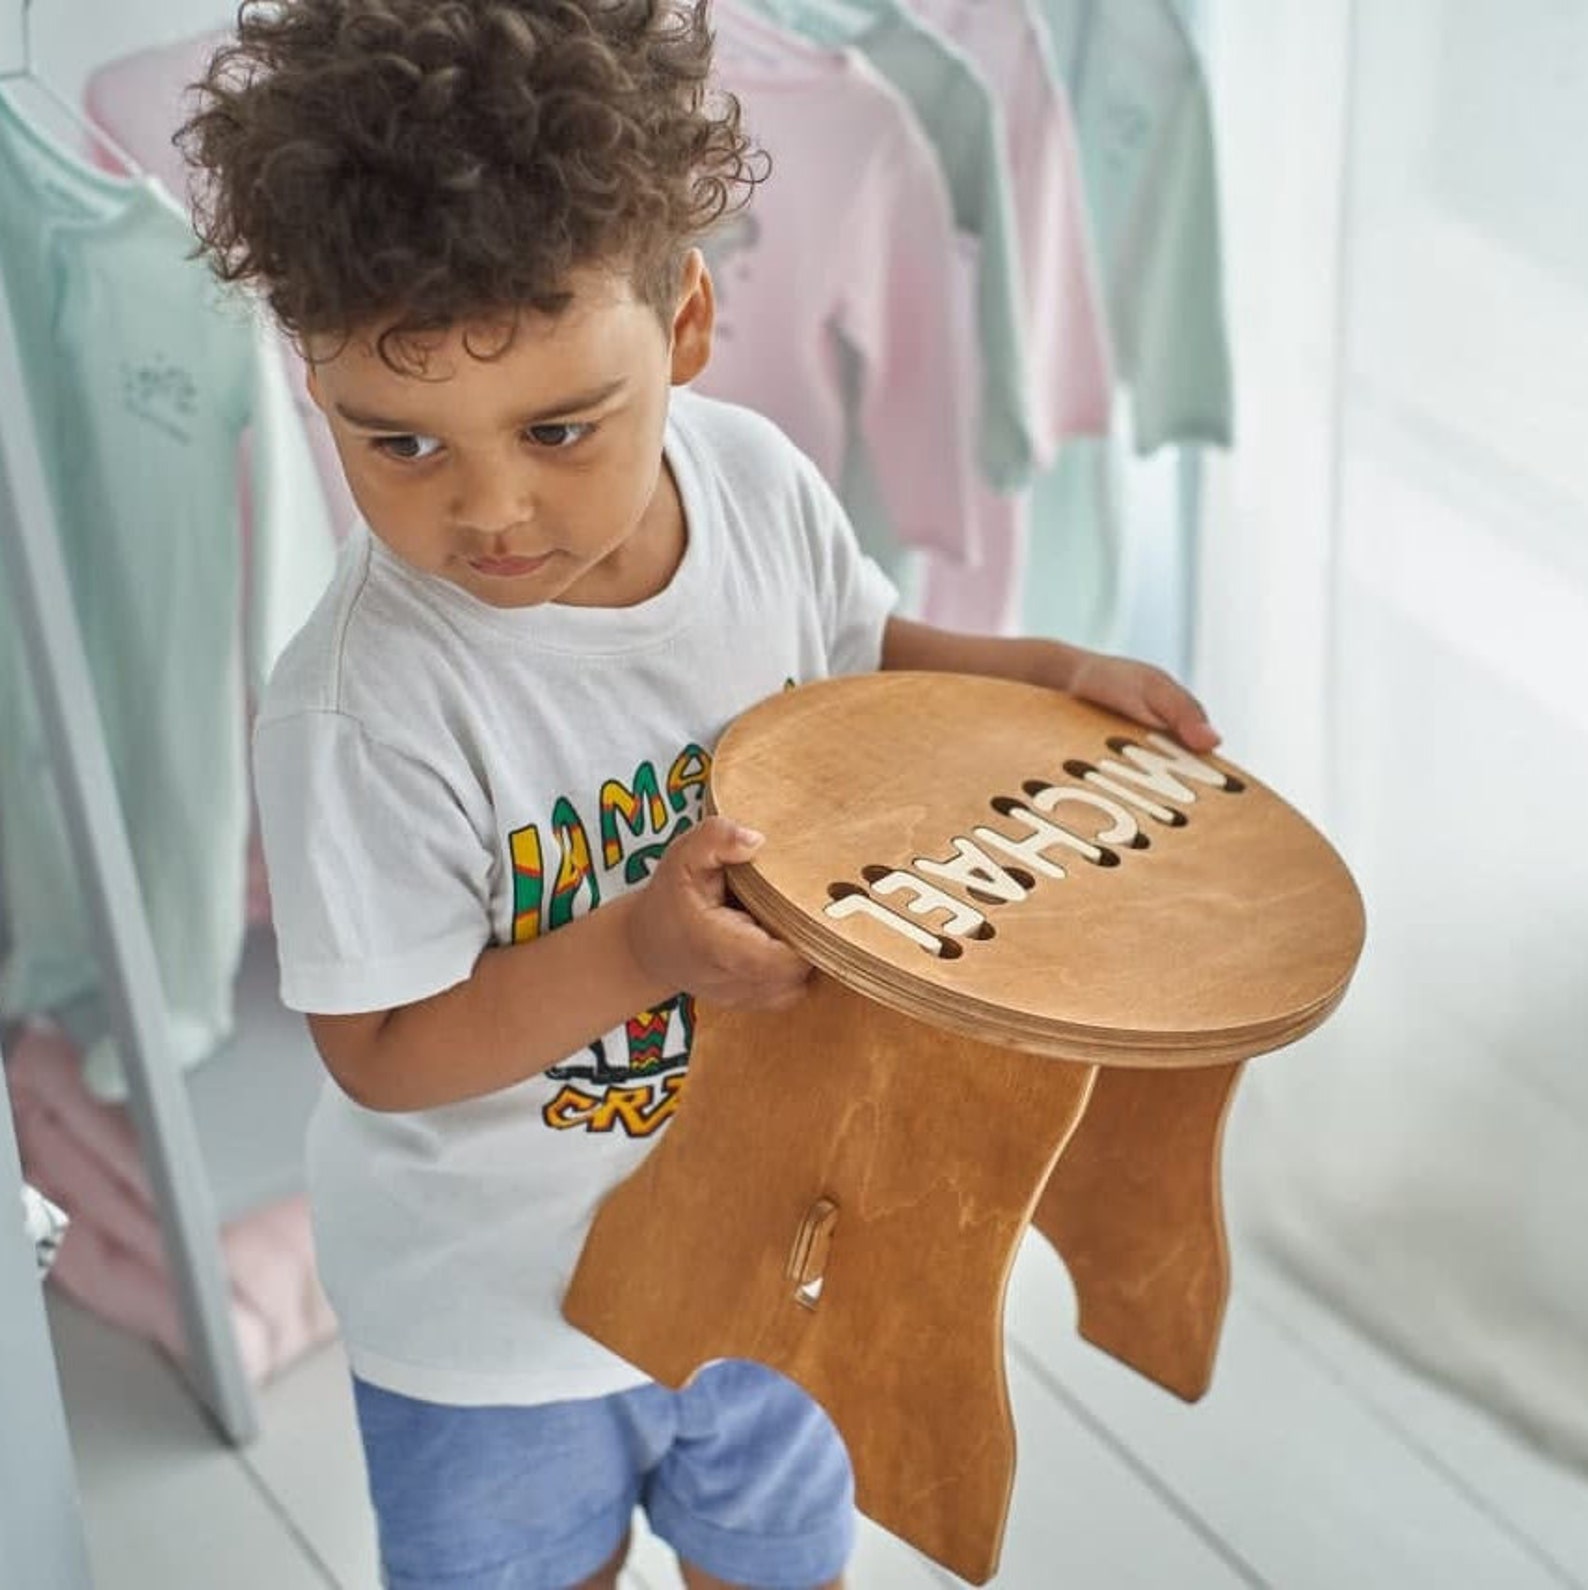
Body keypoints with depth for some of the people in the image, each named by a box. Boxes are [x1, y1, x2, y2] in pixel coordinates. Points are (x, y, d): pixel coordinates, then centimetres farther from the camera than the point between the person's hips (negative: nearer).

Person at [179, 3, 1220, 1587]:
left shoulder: (759, 484, -17)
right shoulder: (366, 708, -33)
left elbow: (861, 658, 6)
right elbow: (378, 1052, -24)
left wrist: (1052, 671, -9)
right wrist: (634, 948, -38)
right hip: (500, 1310, -4)